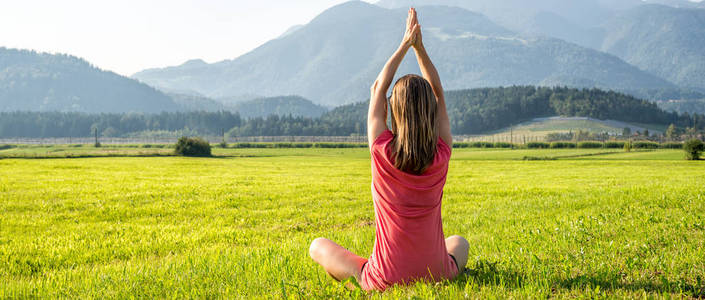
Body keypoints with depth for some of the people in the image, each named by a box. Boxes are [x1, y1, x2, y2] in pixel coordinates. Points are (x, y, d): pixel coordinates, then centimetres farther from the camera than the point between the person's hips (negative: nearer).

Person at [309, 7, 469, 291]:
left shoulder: (382, 151, -15)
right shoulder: (441, 155, -10)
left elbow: (378, 88, 0)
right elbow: (438, 93, 4)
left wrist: (405, 45, 7)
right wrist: (419, 46, 5)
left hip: (385, 281, -2)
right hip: (437, 275, 2)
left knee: (318, 245, 20)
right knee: (459, 242, 39)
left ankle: (362, 283, 12)